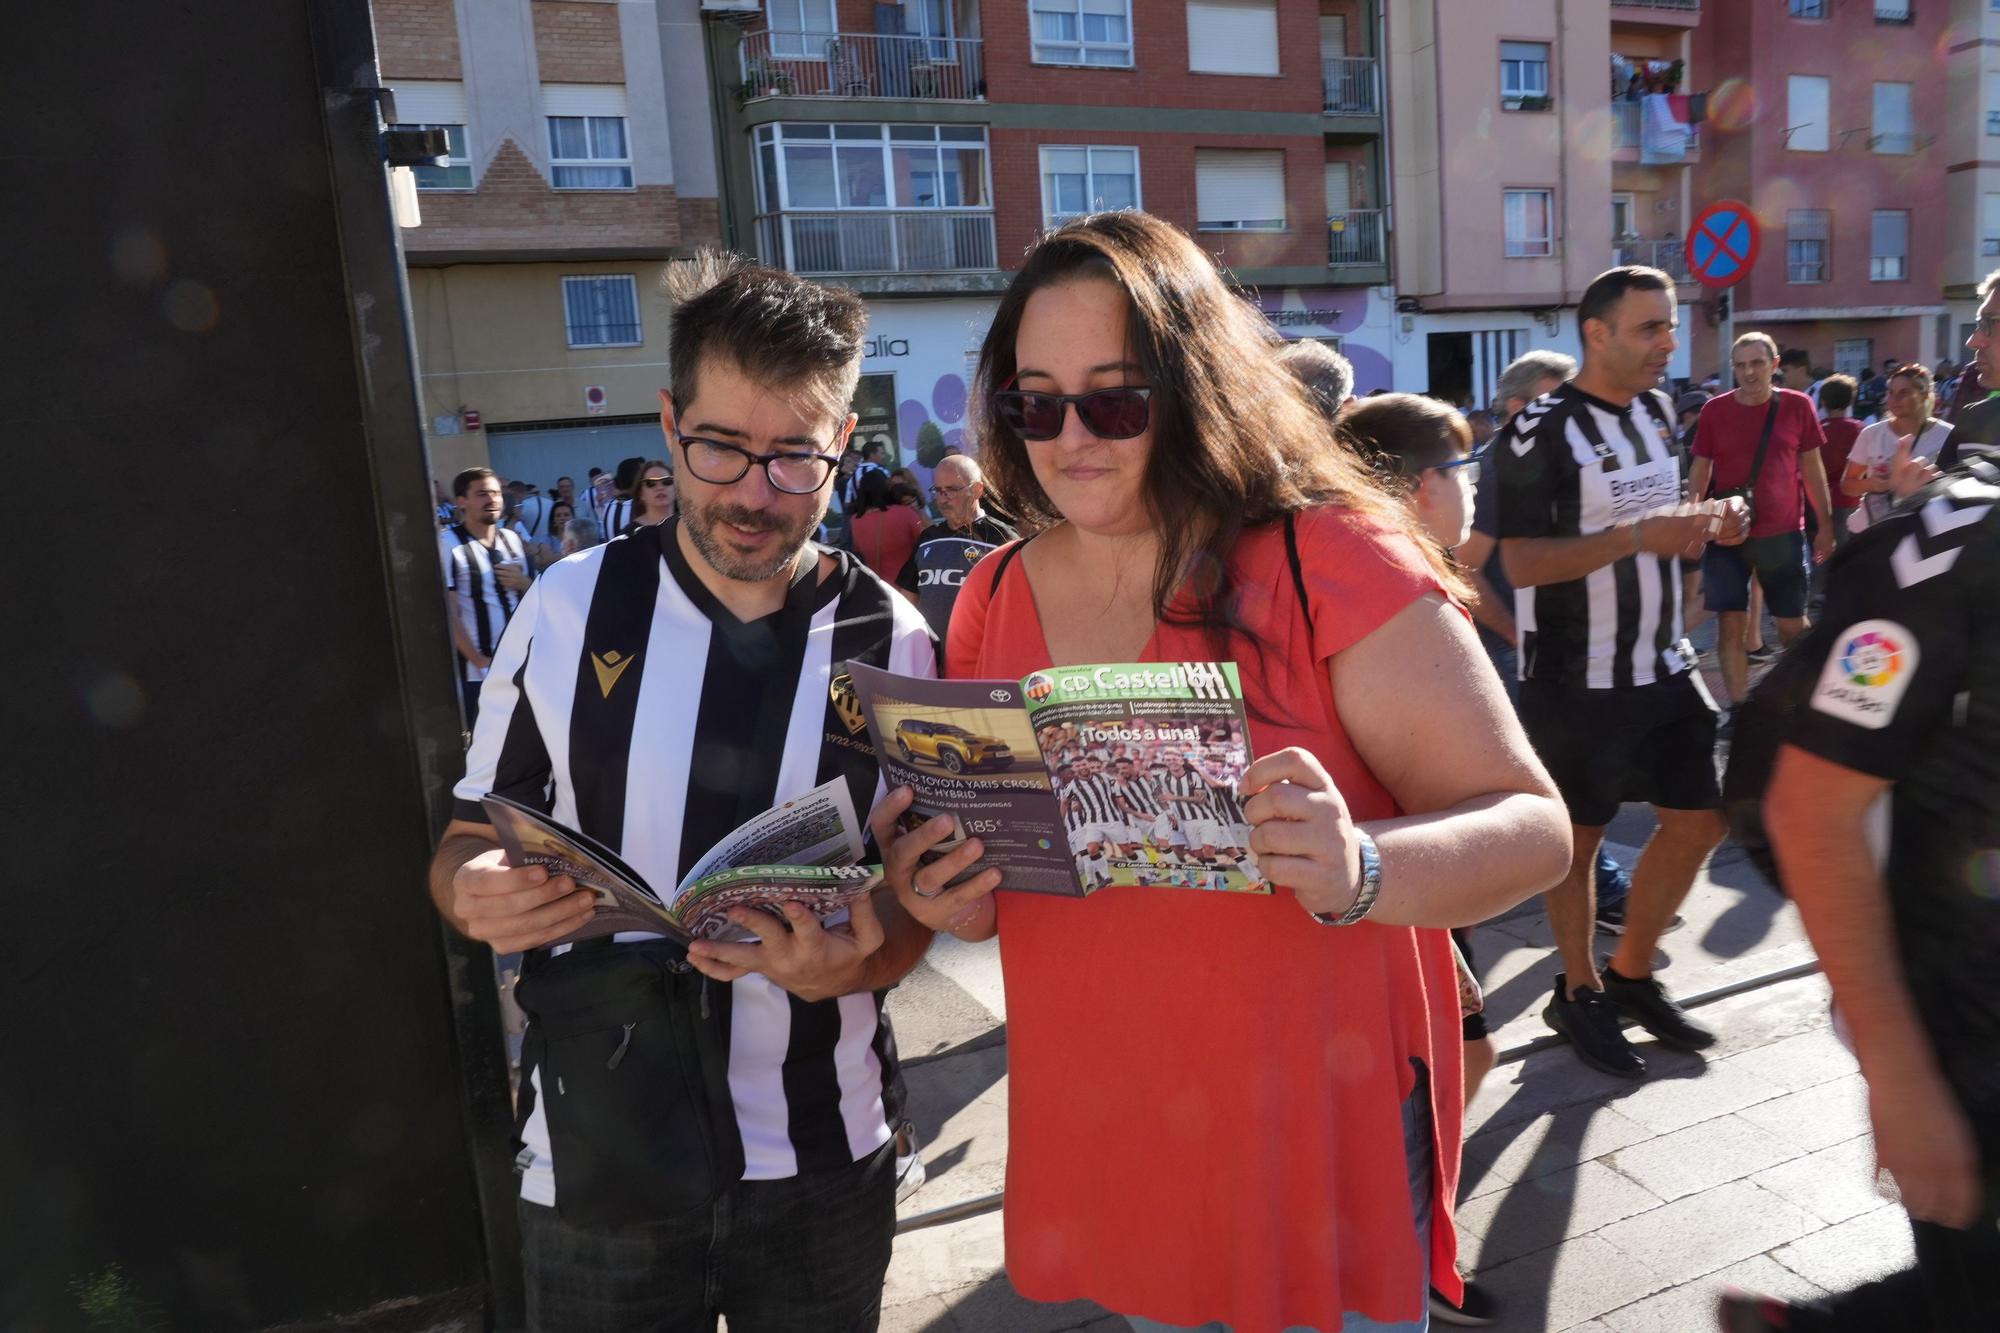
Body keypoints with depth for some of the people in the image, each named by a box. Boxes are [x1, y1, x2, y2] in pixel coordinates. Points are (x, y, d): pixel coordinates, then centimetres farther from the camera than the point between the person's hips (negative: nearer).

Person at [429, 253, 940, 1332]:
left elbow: (909, 895, -1)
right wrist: (480, 895, -19)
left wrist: (851, 961, -22)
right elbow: (468, 844, 4)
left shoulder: (890, 641, -8)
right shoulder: (569, 607, -5)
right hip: (593, 1164, 1)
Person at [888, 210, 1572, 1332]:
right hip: (1096, 1138, 5)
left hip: (1323, 1134, -4)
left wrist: (1359, 871, -35)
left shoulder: (1328, 561, -15)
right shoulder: (995, 603, -1)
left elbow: (1532, 828, -16)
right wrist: (952, 899, -12)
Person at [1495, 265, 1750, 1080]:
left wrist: (1704, 528, -1)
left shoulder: (1658, 412, 9)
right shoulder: (1541, 431, -15)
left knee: (1699, 818, 10)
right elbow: (1521, 560, -20)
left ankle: (1631, 973, 29)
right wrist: (1639, 536, -27)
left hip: (1663, 666, 7)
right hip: (1575, 680, -7)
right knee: (1578, 837, 7)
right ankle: (1579, 993, 26)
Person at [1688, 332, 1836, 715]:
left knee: (1793, 624, 10)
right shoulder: (1714, 409, 0)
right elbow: (1699, 471, 5)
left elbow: (1812, 467, 6)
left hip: (1784, 533, 0)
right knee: (1730, 623, -1)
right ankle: (1737, 707, 7)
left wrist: (1826, 524, 4)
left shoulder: (1797, 405, 0)